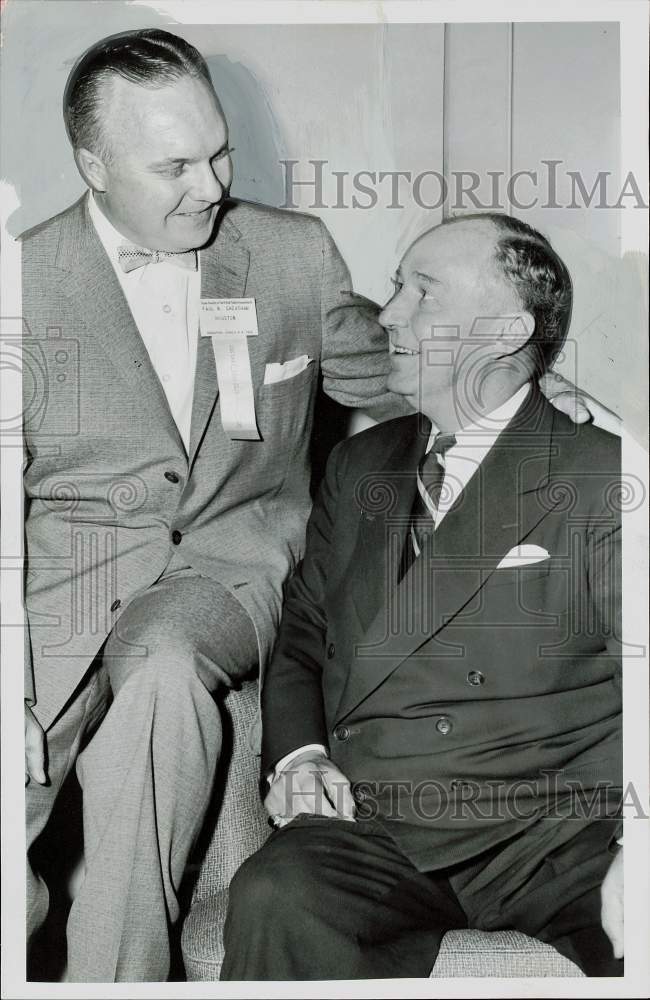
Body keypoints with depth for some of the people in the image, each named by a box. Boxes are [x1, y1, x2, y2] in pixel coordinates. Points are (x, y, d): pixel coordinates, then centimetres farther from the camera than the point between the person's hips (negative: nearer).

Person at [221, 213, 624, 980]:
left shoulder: (599, 478, 1)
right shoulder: (359, 466, 17)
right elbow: (300, 637, 21)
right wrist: (296, 752, 1)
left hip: (557, 830, -2)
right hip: (369, 827, 3)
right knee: (274, 901, -28)